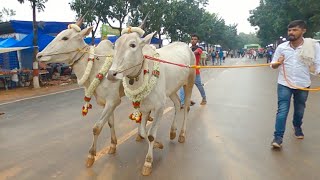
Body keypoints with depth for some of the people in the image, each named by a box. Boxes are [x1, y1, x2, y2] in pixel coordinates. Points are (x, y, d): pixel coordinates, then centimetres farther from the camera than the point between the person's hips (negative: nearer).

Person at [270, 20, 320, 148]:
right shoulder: (281, 47, -3)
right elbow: (273, 66, 3)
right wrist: (278, 63, -19)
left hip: (303, 84, 1)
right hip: (284, 84, 0)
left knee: (299, 110, 18)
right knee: (282, 111, -7)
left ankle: (297, 126, 47)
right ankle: (278, 137, -3)